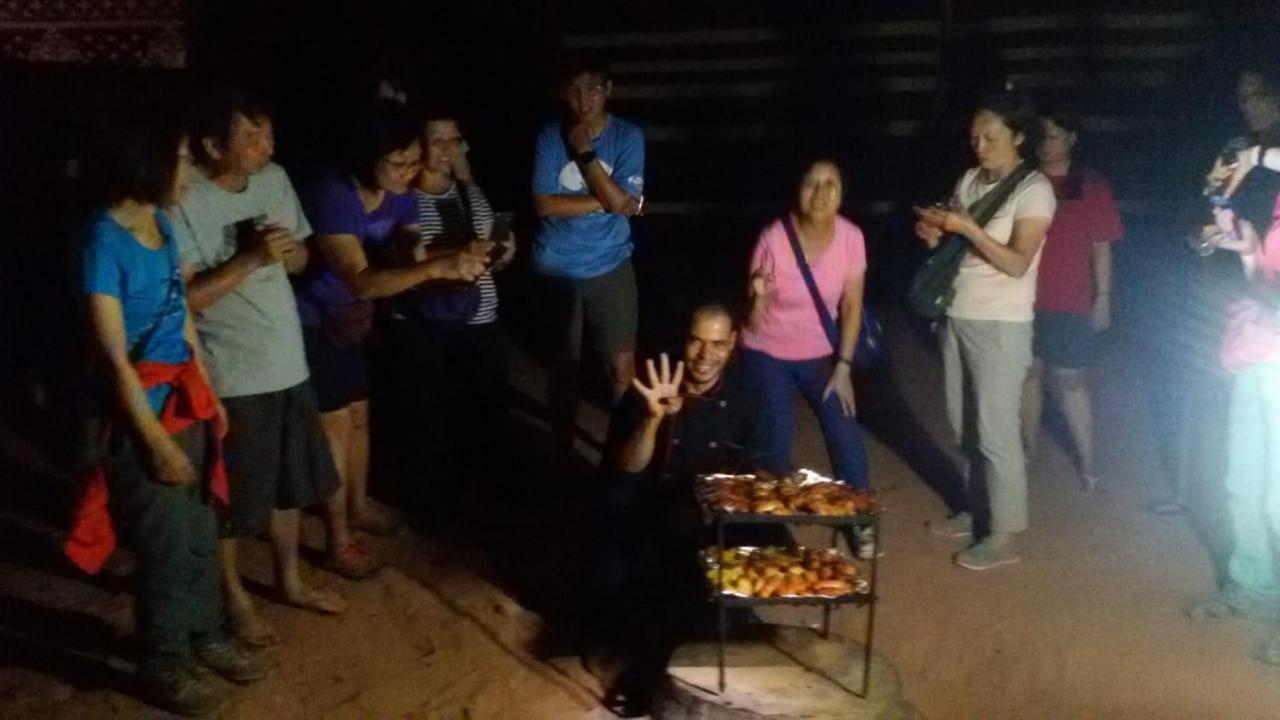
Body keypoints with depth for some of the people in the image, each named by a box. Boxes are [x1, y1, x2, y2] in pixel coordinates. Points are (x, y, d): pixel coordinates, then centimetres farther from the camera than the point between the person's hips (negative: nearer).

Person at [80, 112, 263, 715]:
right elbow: (114, 357, -20)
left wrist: (209, 394, 15)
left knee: (201, 534, 19)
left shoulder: (160, 224, 3)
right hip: (142, 413, -7)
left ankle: (206, 637, 39)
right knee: (166, 546, 8)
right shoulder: (105, 242, -21)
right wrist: (156, 440, -17)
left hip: (185, 401, 7)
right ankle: (164, 665, 28)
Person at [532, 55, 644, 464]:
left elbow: (623, 203, -16)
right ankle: (563, 448, 28)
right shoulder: (551, 136, -7)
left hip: (610, 267, 0)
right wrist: (603, 201, -15)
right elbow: (545, 204, -13)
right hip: (557, 269, 0)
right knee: (566, 363, 13)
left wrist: (586, 154, -20)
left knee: (623, 366, 0)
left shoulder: (627, 136, -6)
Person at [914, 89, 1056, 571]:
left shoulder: (1034, 189, -11)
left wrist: (967, 228, -25)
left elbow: (1017, 263, -19)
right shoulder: (970, 180, 9)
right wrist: (933, 234, -8)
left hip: (1000, 325, -7)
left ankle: (1004, 535, 5)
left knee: (996, 429, -3)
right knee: (964, 424, 16)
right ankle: (977, 508, 31)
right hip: (957, 316, 7)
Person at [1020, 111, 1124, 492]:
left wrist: (1103, 297, -3)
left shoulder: (1092, 186, 0)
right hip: (1024, 299, 2)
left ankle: (1088, 461, 9)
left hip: (1070, 303, -2)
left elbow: (1101, 247, 1)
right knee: (1028, 373, 10)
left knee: (1070, 380, 0)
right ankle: (1029, 448, 23)